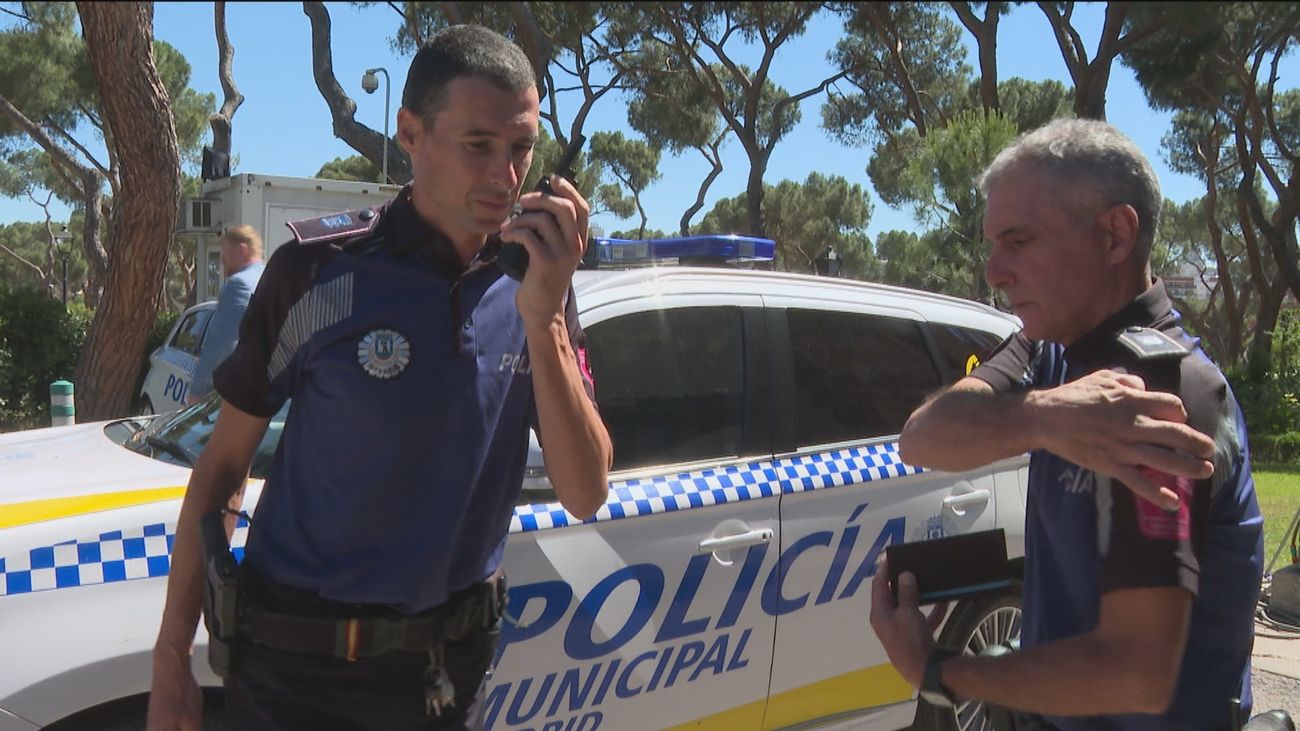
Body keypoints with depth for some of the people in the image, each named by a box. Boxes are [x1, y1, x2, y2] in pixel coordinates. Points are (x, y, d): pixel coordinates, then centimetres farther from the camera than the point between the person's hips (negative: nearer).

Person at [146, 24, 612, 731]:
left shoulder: (536, 283, -6)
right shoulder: (321, 271, -14)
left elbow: (585, 495, -11)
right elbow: (224, 462, -5)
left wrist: (543, 318, -23)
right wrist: (172, 658, -6)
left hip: (455, 661, 3)